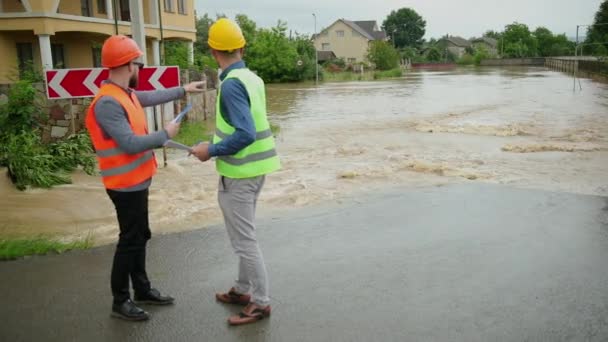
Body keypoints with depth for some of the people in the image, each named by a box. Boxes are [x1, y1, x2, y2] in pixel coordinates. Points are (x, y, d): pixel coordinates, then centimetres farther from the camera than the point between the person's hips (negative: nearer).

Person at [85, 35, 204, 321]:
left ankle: (142, 290, 32)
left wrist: (183, 90, 34)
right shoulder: (107, 103, -24)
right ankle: (120, 301, 14)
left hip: (137, 181, 10)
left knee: (139, 237, 18)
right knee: (130, 241, 0)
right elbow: (130, 143, -27)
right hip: (125, 185, -10)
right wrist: (165, 134, -16)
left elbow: (152, 97, 26)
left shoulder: (125, 94, 6)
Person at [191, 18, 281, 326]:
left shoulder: (231, 84, -20)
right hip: (254, 167, 9)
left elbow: (245, 134, -25)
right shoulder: (252, 78, 6)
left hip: (238, 172, -9)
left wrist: (212, 151, -15)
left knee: (244, 239, 2)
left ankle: (261, 302, 13)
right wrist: (215, 144, 16)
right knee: (243, 234, 20)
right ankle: (243, 289, 34)